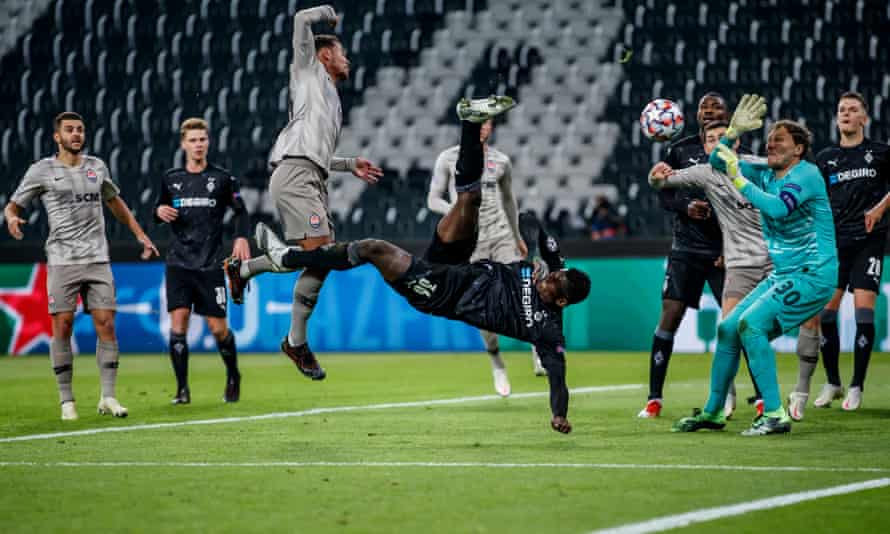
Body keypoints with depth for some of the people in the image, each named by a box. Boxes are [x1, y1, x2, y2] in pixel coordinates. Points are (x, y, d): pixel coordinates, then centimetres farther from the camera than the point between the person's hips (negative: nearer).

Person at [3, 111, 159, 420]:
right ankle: (66, 400, 3)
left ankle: (108, 397, 1)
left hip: (97, 259, 3)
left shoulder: (97, 167, 13)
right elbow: (13, 205, 5)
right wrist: (11, 218, -18)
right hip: (61, 260, -3)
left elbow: (116, 203, 27)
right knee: (62, 328, -4)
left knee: (106, 325, -4)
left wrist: (140, 235, 24)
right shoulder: (42, 170, 2)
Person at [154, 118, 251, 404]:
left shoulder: (222, 178, 2)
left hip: (210, 264, -2)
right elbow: (160, 207, 21)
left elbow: (241, 212, 9)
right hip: (179, 263, 2)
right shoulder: (171, 179, 8)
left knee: (218, 327, -1)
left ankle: (233, 375, 25)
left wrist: (241, 238, -8)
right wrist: (160, 211, -3)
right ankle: (182, 388, -4)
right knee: (178, 321, -11)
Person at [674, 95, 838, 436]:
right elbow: (717, 162, 8)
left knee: (750, 324, -23)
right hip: (782, 275, 9)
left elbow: (779, 208, -31)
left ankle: (775, 415, -22)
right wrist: (734, 131, -8)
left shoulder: (806, 174, -14)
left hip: (812, 275, -9)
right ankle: (713, 412, 22)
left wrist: (740, 181, -26)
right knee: (727, 328, 8)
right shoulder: (766, 175, 10)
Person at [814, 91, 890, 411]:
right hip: (833, 242, 2)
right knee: (825, 311, -3)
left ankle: (857, 387, -1)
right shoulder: (825, 159, 10)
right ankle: (832, 383, 13)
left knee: (864, 310, -10)